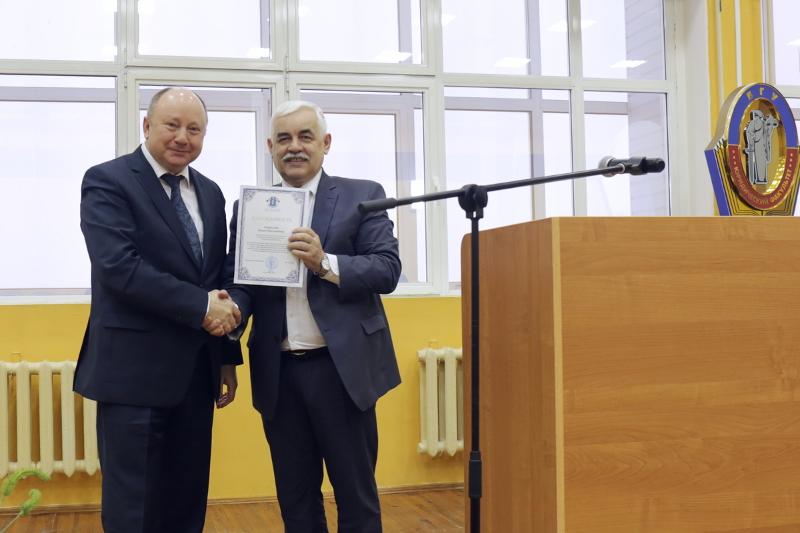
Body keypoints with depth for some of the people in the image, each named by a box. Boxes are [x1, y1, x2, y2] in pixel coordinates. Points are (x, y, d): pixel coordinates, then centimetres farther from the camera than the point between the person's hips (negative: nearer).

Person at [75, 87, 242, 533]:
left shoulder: (210, 193, 13)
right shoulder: (108, 181, -7)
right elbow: (119, 267, -20)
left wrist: (227, 356, 14)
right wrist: (201, 307, -19)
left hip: (196, 370, 6)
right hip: (135, 369, -6)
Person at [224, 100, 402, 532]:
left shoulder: (362, 196, 2)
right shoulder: (248, 207, 11)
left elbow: (388, 269, -7)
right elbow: (236, 278, 4)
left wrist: (325, 262, -21)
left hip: (342, 368, -3)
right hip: (278, 373, 3)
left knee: (356, 494, 7)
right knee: (295, 497, 14)